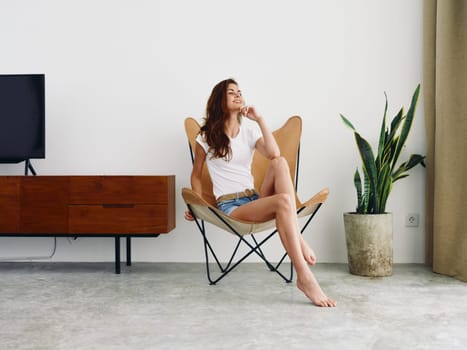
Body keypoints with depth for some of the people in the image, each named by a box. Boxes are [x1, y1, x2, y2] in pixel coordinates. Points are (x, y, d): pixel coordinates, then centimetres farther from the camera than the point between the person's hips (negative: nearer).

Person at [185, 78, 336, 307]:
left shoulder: (250, 131, 14)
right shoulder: (206, 137, 7)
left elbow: (274, 154, -6)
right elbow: (196, 175, 14)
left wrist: (259, 119, -7)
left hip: (256, 200, 4)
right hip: (231, 208, -4)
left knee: (280, 163, -26)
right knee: (283, 201, -34)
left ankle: (298, 238, -33)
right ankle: (304, 278, -40)